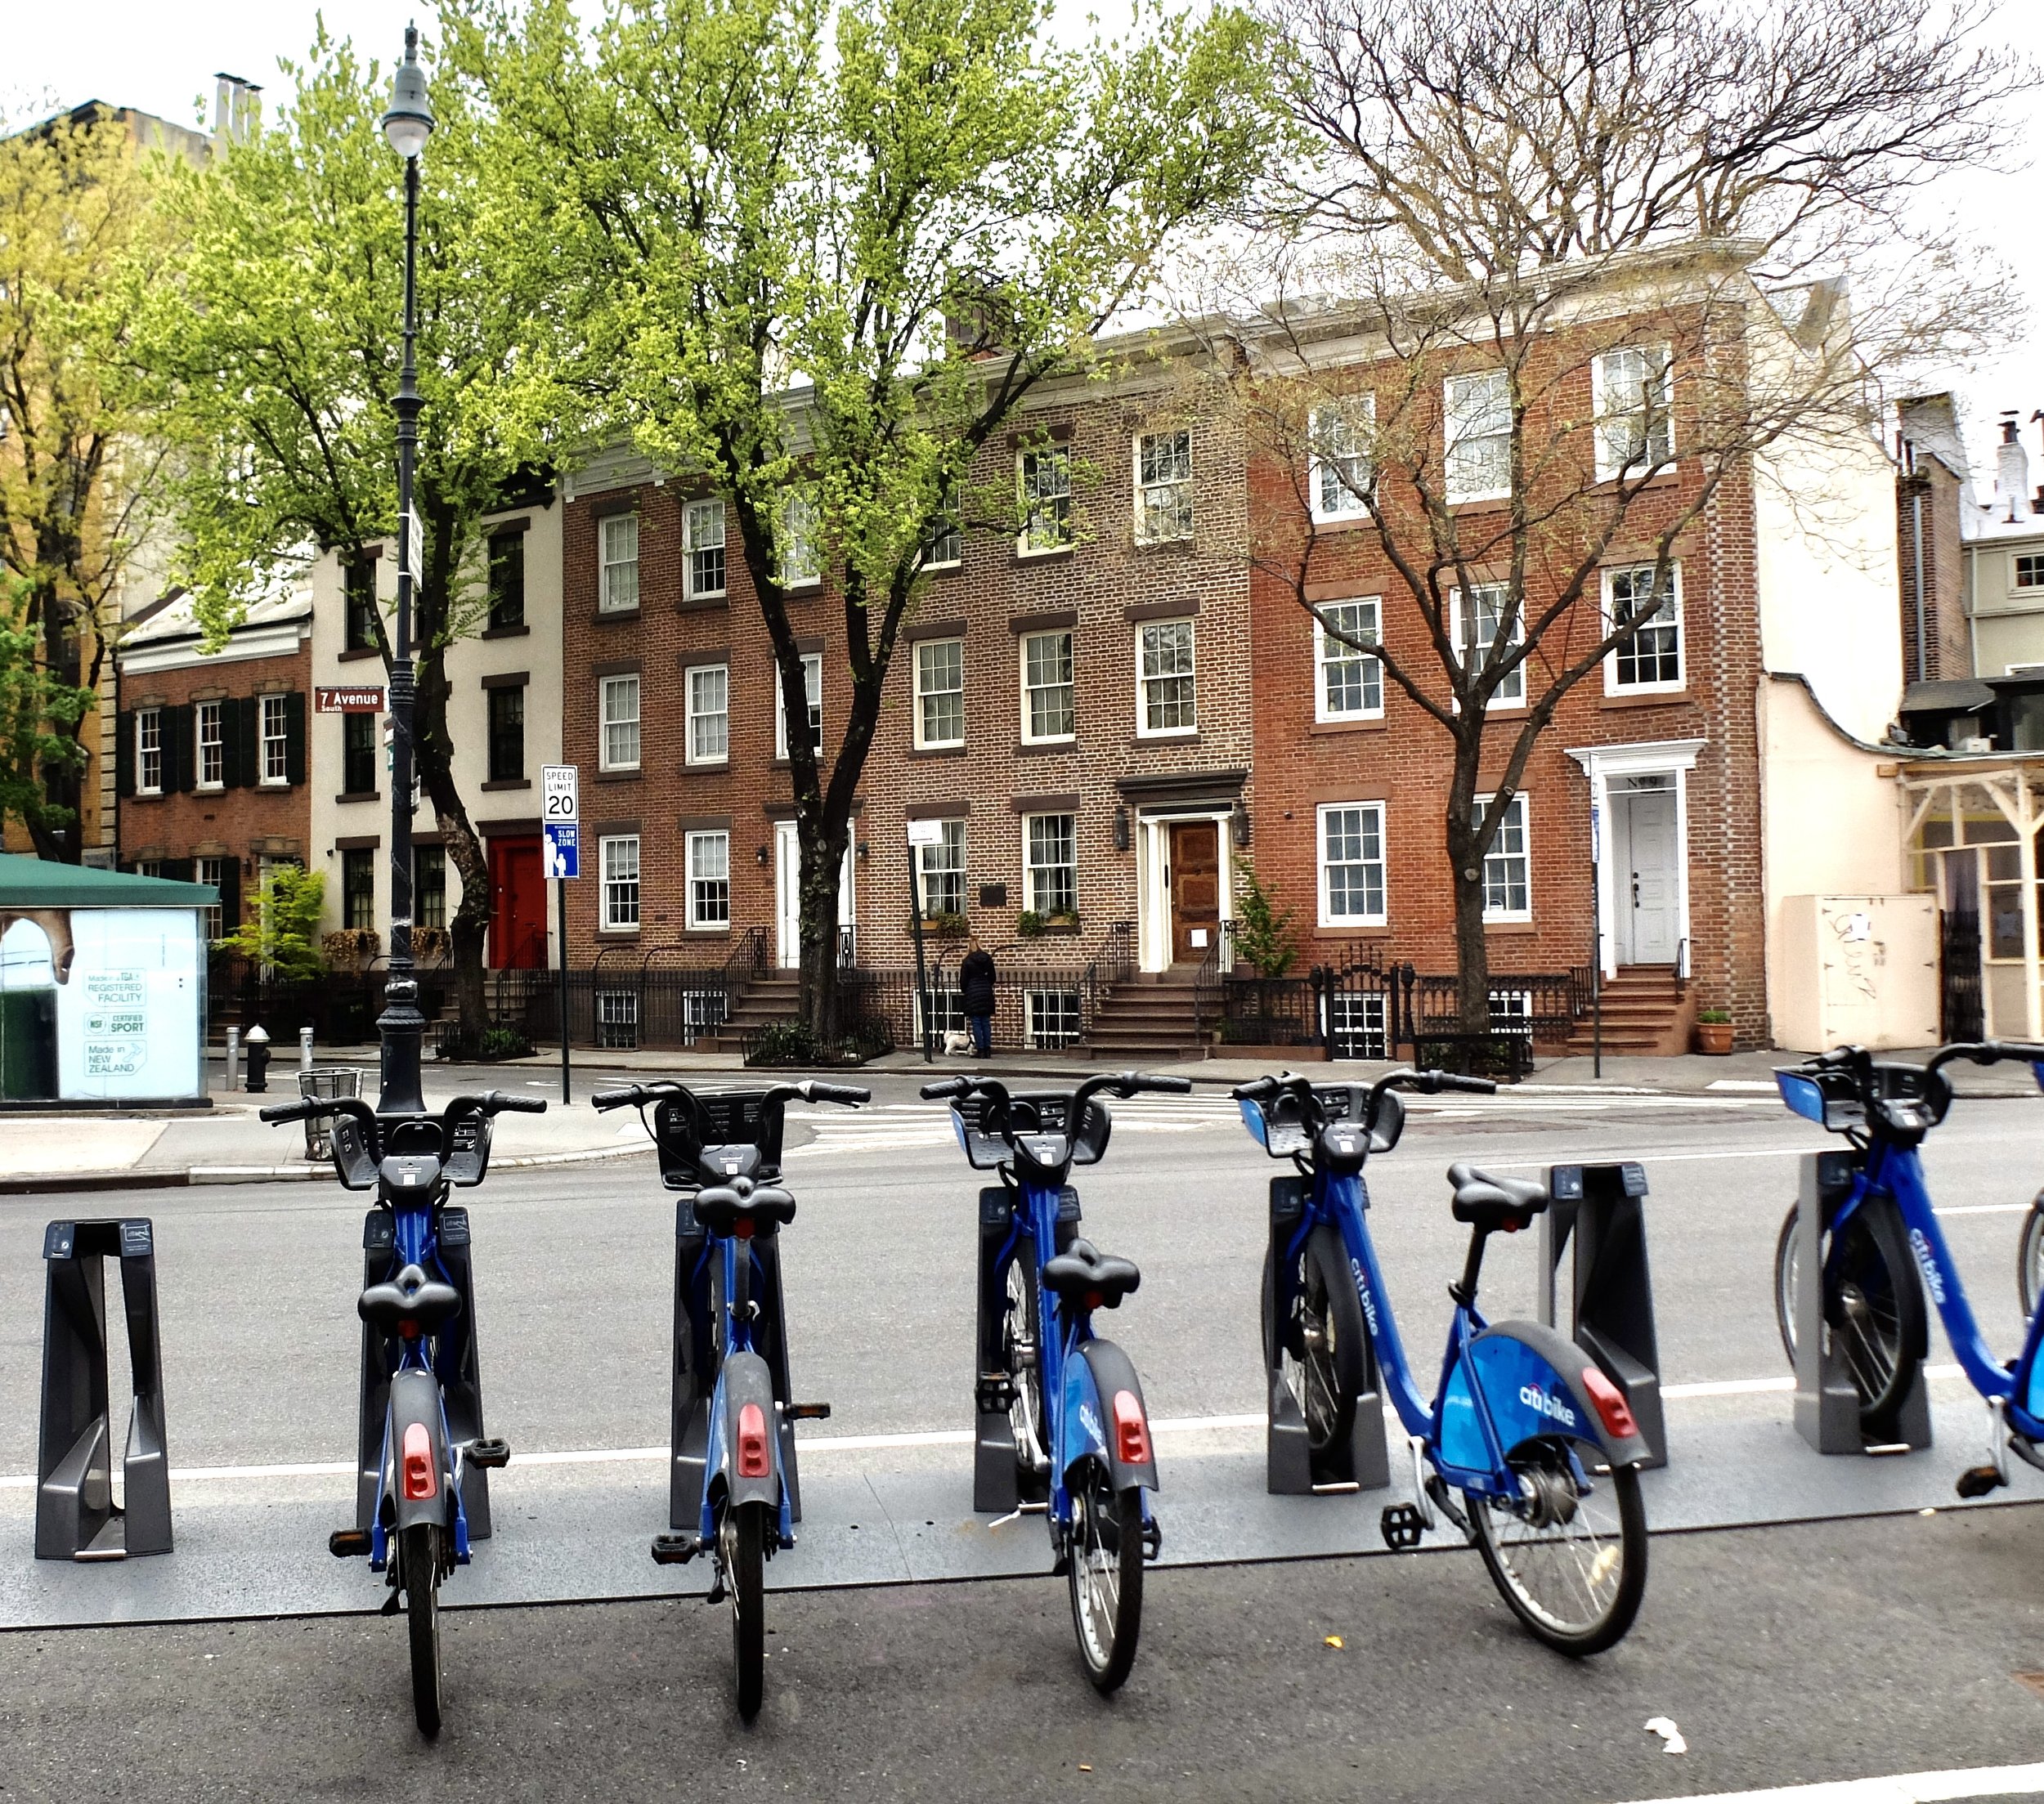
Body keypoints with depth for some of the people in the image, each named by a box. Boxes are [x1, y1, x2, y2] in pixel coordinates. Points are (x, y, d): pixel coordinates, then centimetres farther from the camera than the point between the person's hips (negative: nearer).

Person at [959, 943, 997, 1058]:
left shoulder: (967, 961, -7)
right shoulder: (988, 959, 5)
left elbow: (963, 980, -4)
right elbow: (992, 977, 11)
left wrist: (963, 991, 14)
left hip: (973, 994, -4)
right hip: (986, 993, 4)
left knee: (976, 1023, -1)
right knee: (986, 1022, 7)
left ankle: (980, 1050, -4)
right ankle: (987, 1050, 5)